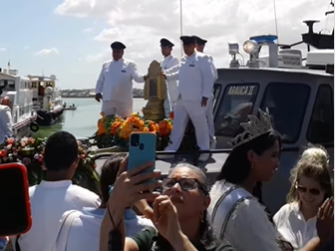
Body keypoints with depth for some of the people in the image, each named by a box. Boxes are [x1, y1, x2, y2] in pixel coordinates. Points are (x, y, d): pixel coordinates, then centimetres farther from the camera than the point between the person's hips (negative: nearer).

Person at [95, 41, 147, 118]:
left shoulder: (129, 64, 3)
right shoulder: (106, 65, 13)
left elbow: (137, 77, -8)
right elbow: (100, 81, 17)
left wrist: (144, 77, -30)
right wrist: (98, 92, 2)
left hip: (124, 101, -3)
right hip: (108, 100, 3)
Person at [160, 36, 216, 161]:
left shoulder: (202, 58, -9)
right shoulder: (184, 60, 15)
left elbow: (209, 77, -13)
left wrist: (206, 95, -16)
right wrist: (167, 76, 25)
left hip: (195, 100, -7)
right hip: (182, 99, 8)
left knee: (200, 126, 2)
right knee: (178, 125, 11)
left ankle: (204, 151, 14)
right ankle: (171, 149, 18)